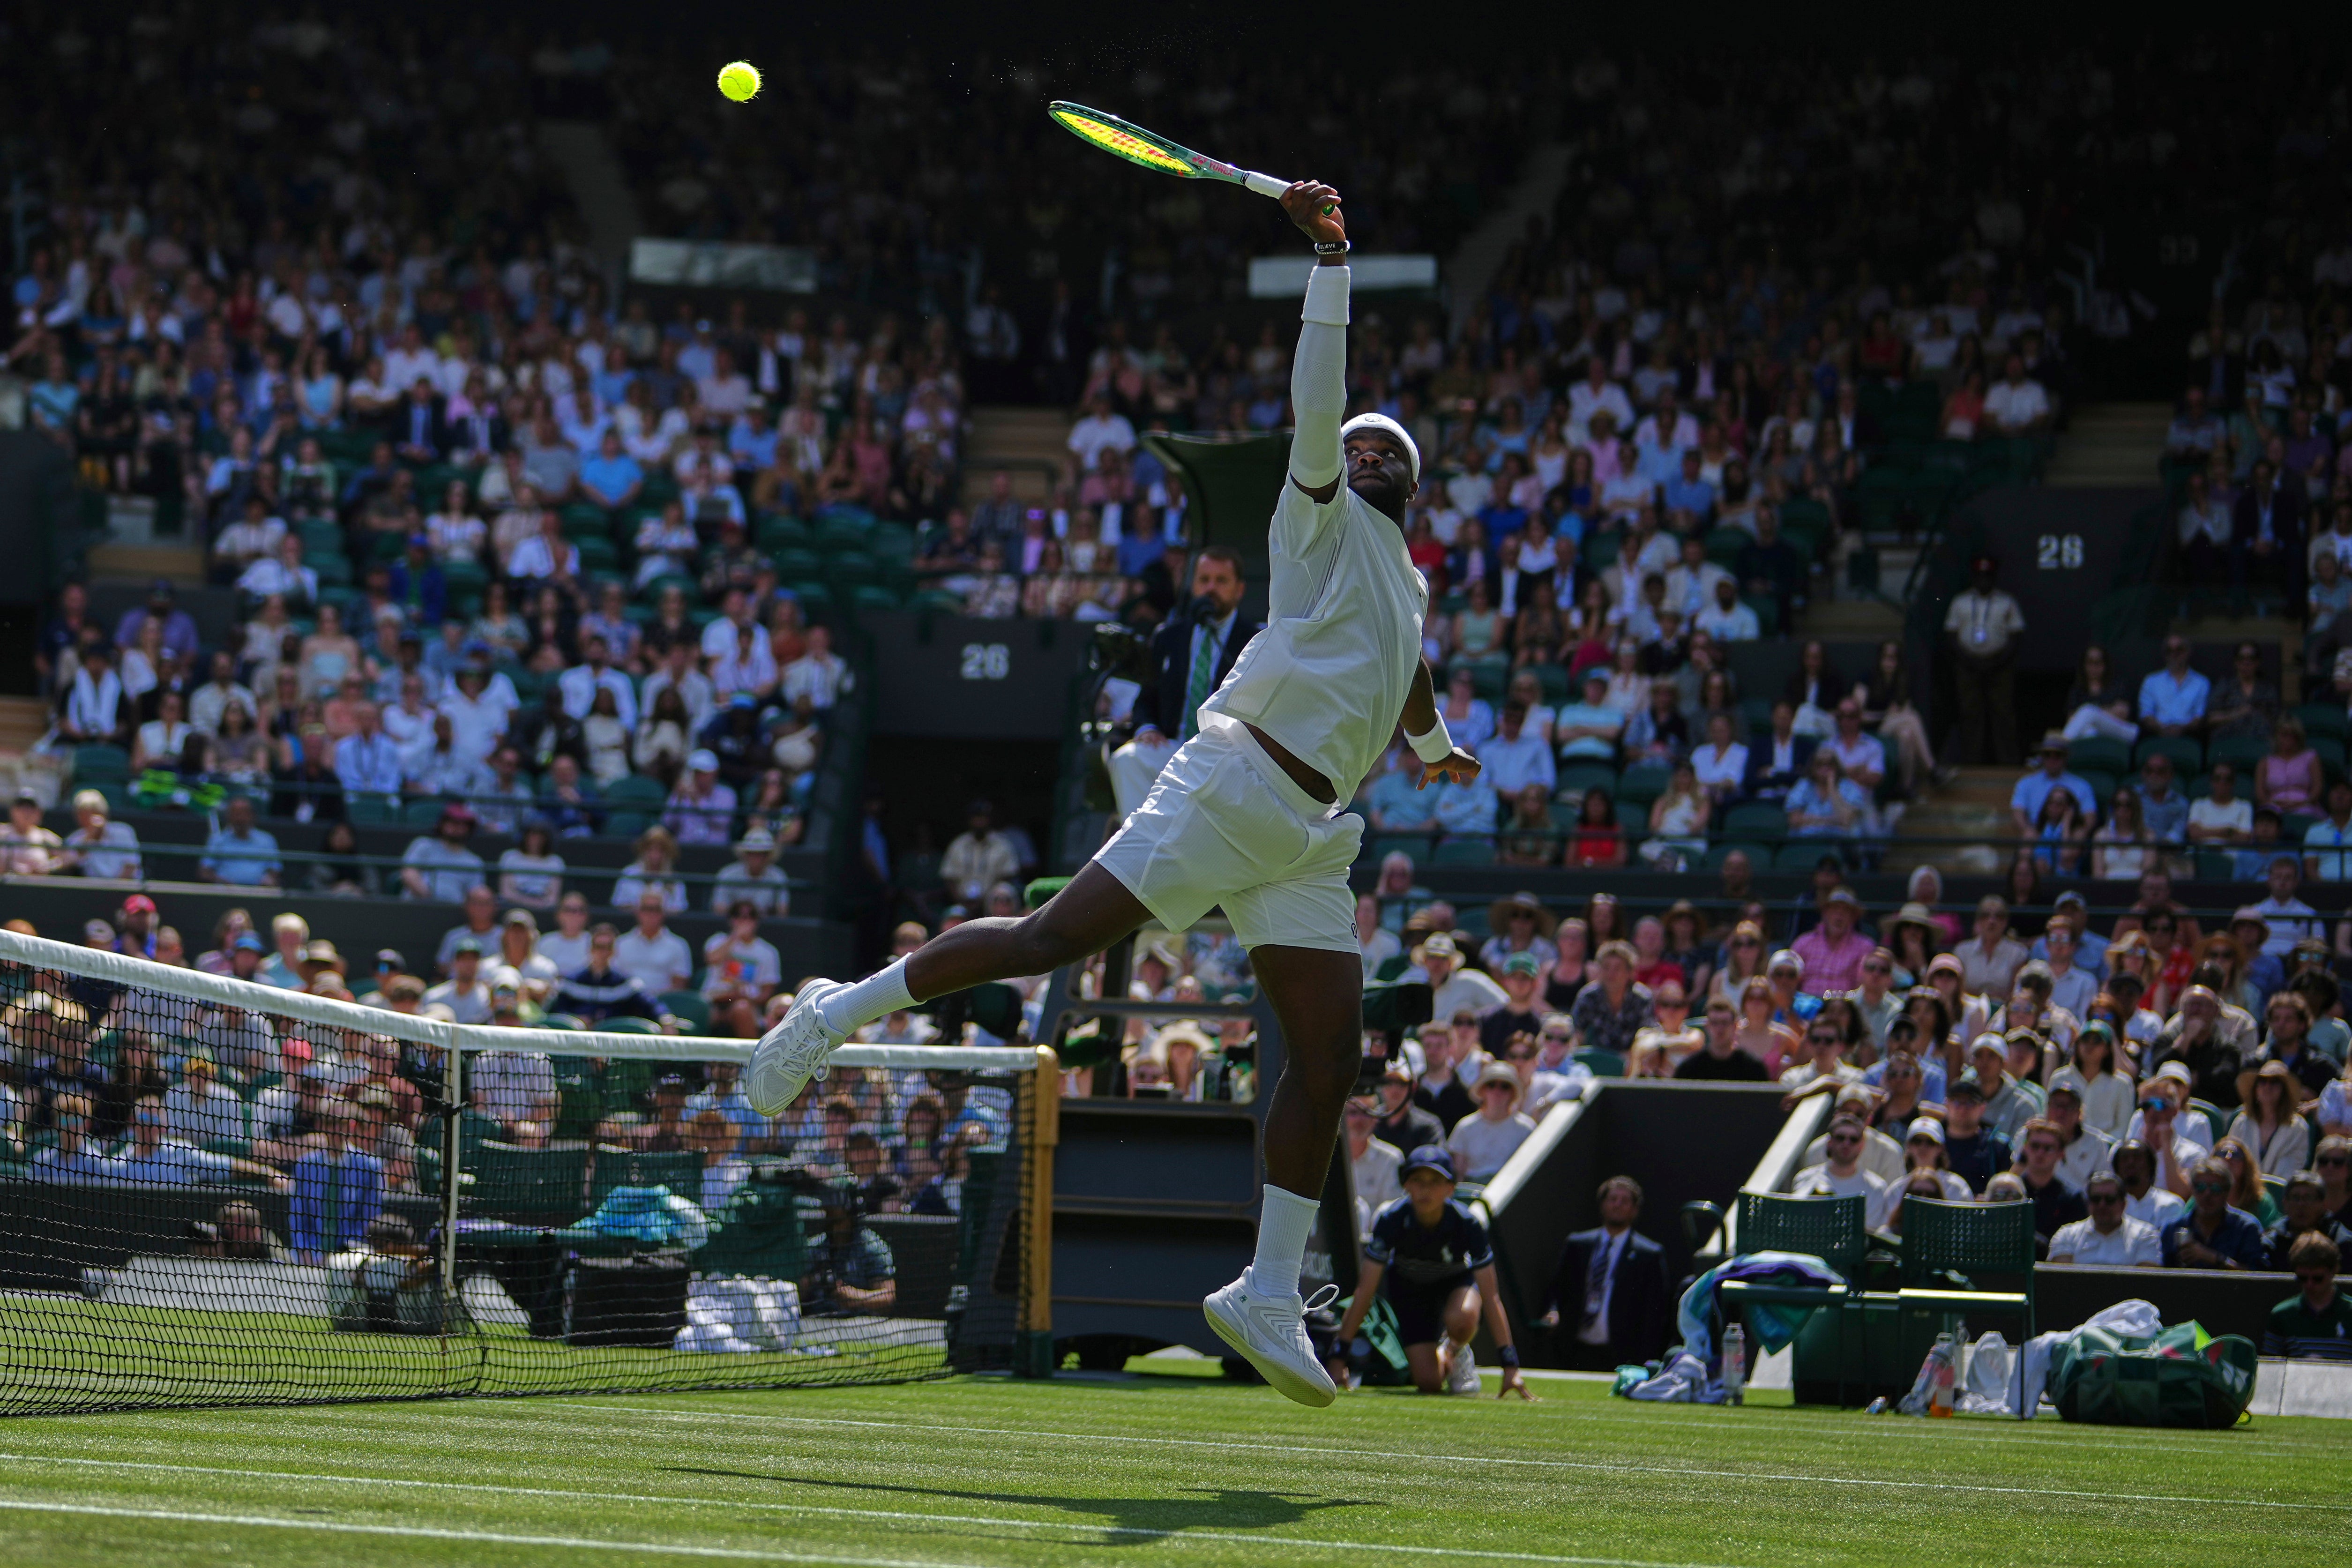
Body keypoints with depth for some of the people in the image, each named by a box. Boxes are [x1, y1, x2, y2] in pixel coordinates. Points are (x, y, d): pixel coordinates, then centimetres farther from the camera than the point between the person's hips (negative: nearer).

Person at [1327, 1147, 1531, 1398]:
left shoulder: (1468, 1224, -31)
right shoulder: (1391, 1220, -30)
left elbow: (1491, 1297, -30)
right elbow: (1365, 1291, -27)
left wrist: (1510, 1366, -35)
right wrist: (1338, 1358, -29)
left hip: (1457, 1280, -1)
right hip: (1408, 1283, 1)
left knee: (1461, 1320, -38)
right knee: (1429, 1383, -13)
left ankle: (1456, 1351, -1)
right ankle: (1442, 1359, 24)